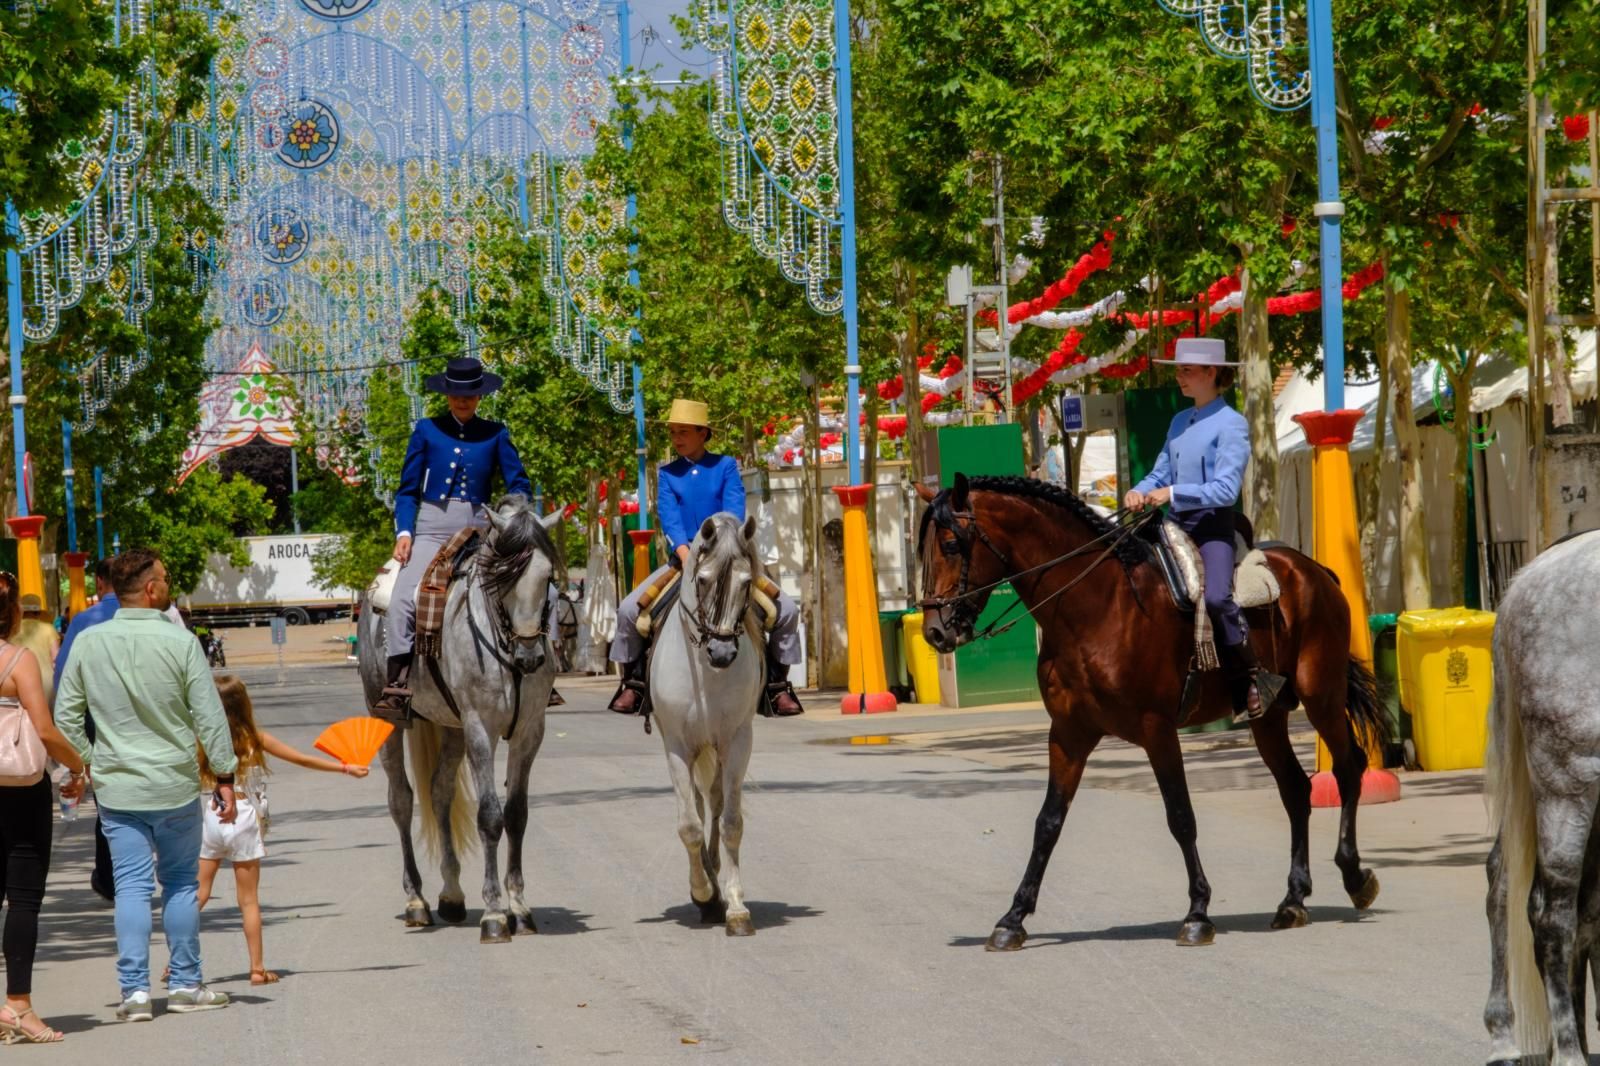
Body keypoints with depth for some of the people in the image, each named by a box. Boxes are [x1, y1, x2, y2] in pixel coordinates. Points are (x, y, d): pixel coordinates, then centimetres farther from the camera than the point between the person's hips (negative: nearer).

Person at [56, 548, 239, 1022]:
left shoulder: (88, 643, -2)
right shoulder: (179, 642, -11)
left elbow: (65, 716, 3)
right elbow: (210, 717, -8)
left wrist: (83, 765, 16)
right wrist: (224, 777, 0)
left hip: (117, 786, 2)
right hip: (175, 785, -2)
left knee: (131, 887, 5)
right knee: (181, 884, 11)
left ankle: (134, 990, 1)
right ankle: (185, 985, 17)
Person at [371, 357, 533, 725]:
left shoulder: (495, 435, 11)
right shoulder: (426, 431, 9)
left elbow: (519, 486, 9)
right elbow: (408, 489, 9)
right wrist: (404, 532, -5)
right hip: (432, 528, -2)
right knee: (402, 597, -23)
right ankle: (397, 685, -27)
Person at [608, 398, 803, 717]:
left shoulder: (725, 466, 4)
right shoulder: (668, 474, 6)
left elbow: (734, 512, -9)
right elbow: (669, 518, -8)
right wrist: (686, 556, -26)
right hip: (683, 560, 1)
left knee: (787, 610, -15)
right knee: (629, 609, -18)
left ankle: (778, 685, -2)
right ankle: (632, 684, -1)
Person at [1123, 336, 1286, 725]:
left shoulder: (1231, 424, -7)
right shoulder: (1180, 421, 15)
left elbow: (1226, 488, -15)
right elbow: (1161, 473, 17)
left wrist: (1172, 492, -19)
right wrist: (1140, 491, -5)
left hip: (1213, 525, -8)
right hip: (1177, 525, 8)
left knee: (1216, 596, -29)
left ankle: (1248, 682, -16)